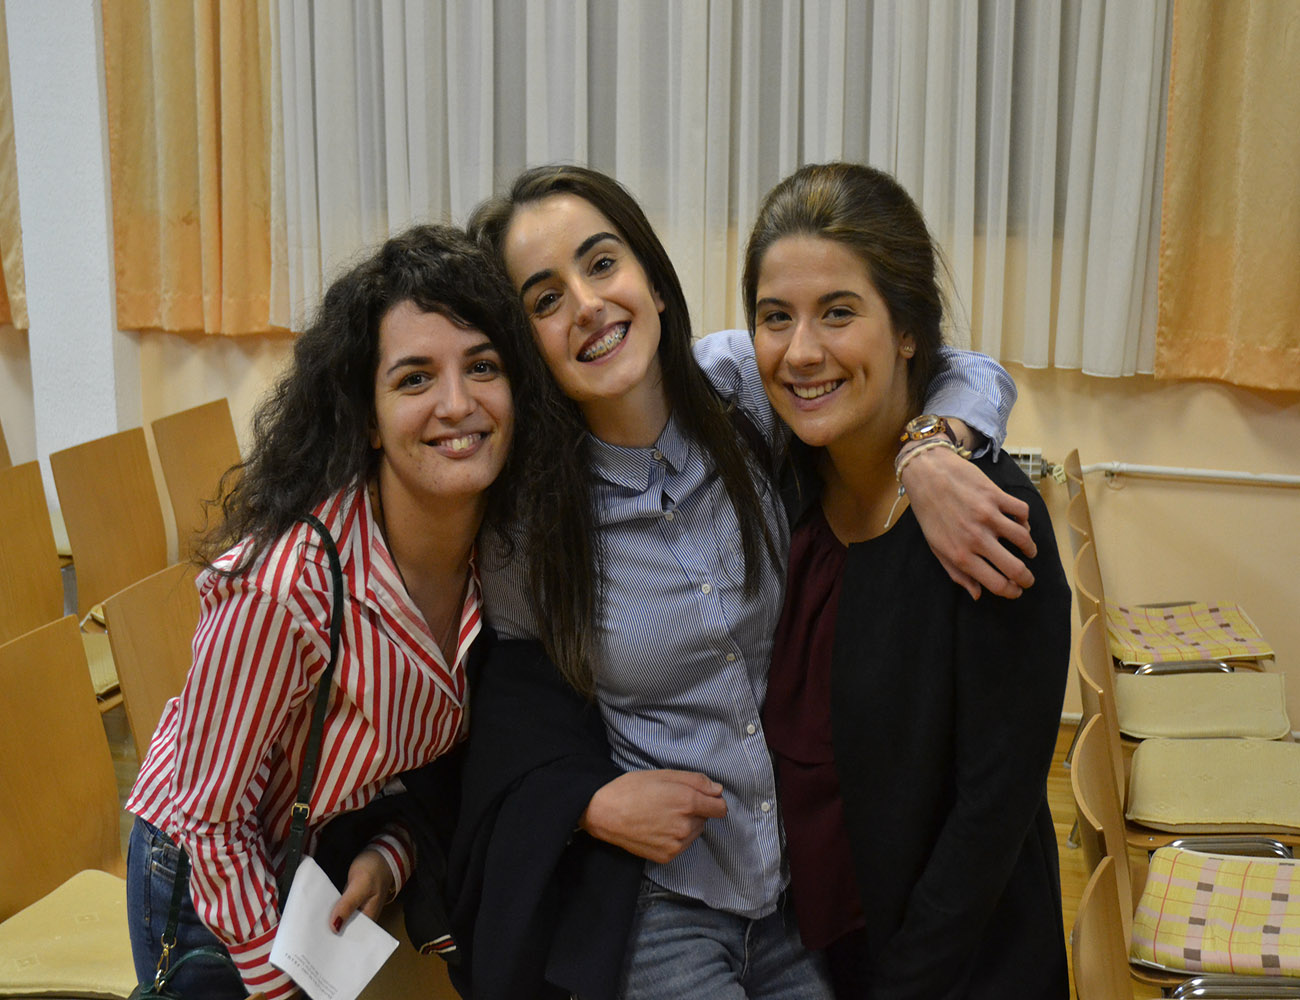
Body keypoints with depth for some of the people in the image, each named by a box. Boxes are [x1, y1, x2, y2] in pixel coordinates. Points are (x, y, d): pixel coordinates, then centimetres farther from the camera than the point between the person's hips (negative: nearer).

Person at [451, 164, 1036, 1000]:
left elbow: (975, 377, -2)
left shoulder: (748, 387, -9)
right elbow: (505, 702, 2)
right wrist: (589, 801, -13)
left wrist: (928, 456, -23)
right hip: (651, 893, -2)